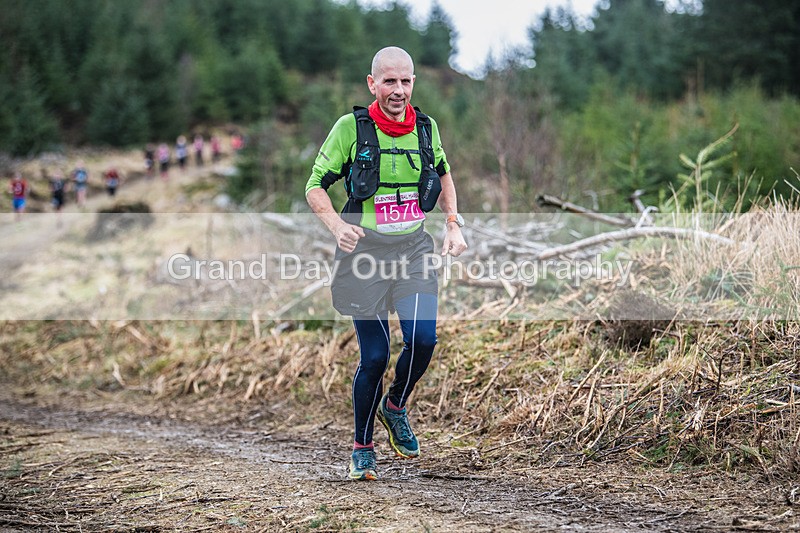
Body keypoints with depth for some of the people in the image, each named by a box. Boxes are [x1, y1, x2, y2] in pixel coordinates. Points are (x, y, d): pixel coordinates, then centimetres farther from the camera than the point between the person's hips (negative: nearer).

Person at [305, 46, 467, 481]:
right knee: (374, 356, -4)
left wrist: (453, 225, 10)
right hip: (365, 251, -3)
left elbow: (442, 173, 23)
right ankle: (362, 449, 17)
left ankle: (395, 407, 17)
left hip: (414, 249, 3)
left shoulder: (425, 128, 4)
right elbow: (315, 187, -3)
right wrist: (338, 226, -21)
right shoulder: (351, 128, -8)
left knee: (422, 339, -15)